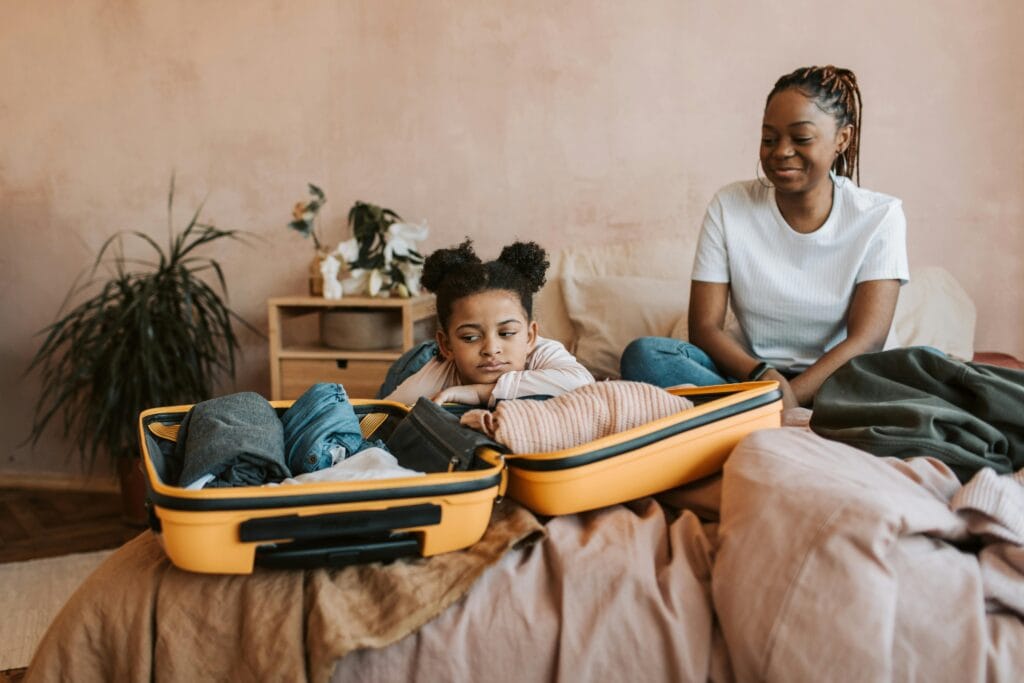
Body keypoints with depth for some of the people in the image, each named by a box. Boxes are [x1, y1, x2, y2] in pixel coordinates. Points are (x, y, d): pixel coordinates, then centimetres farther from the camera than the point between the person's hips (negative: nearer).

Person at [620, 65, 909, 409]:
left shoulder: (879, 216, -2)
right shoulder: (729, 206, 0)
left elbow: (866, 339, -13)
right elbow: (704, 327, -5)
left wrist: (790, 396, -28)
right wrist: (762, 375, -25)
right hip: (748, 370, 1)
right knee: (642, 354, -26)